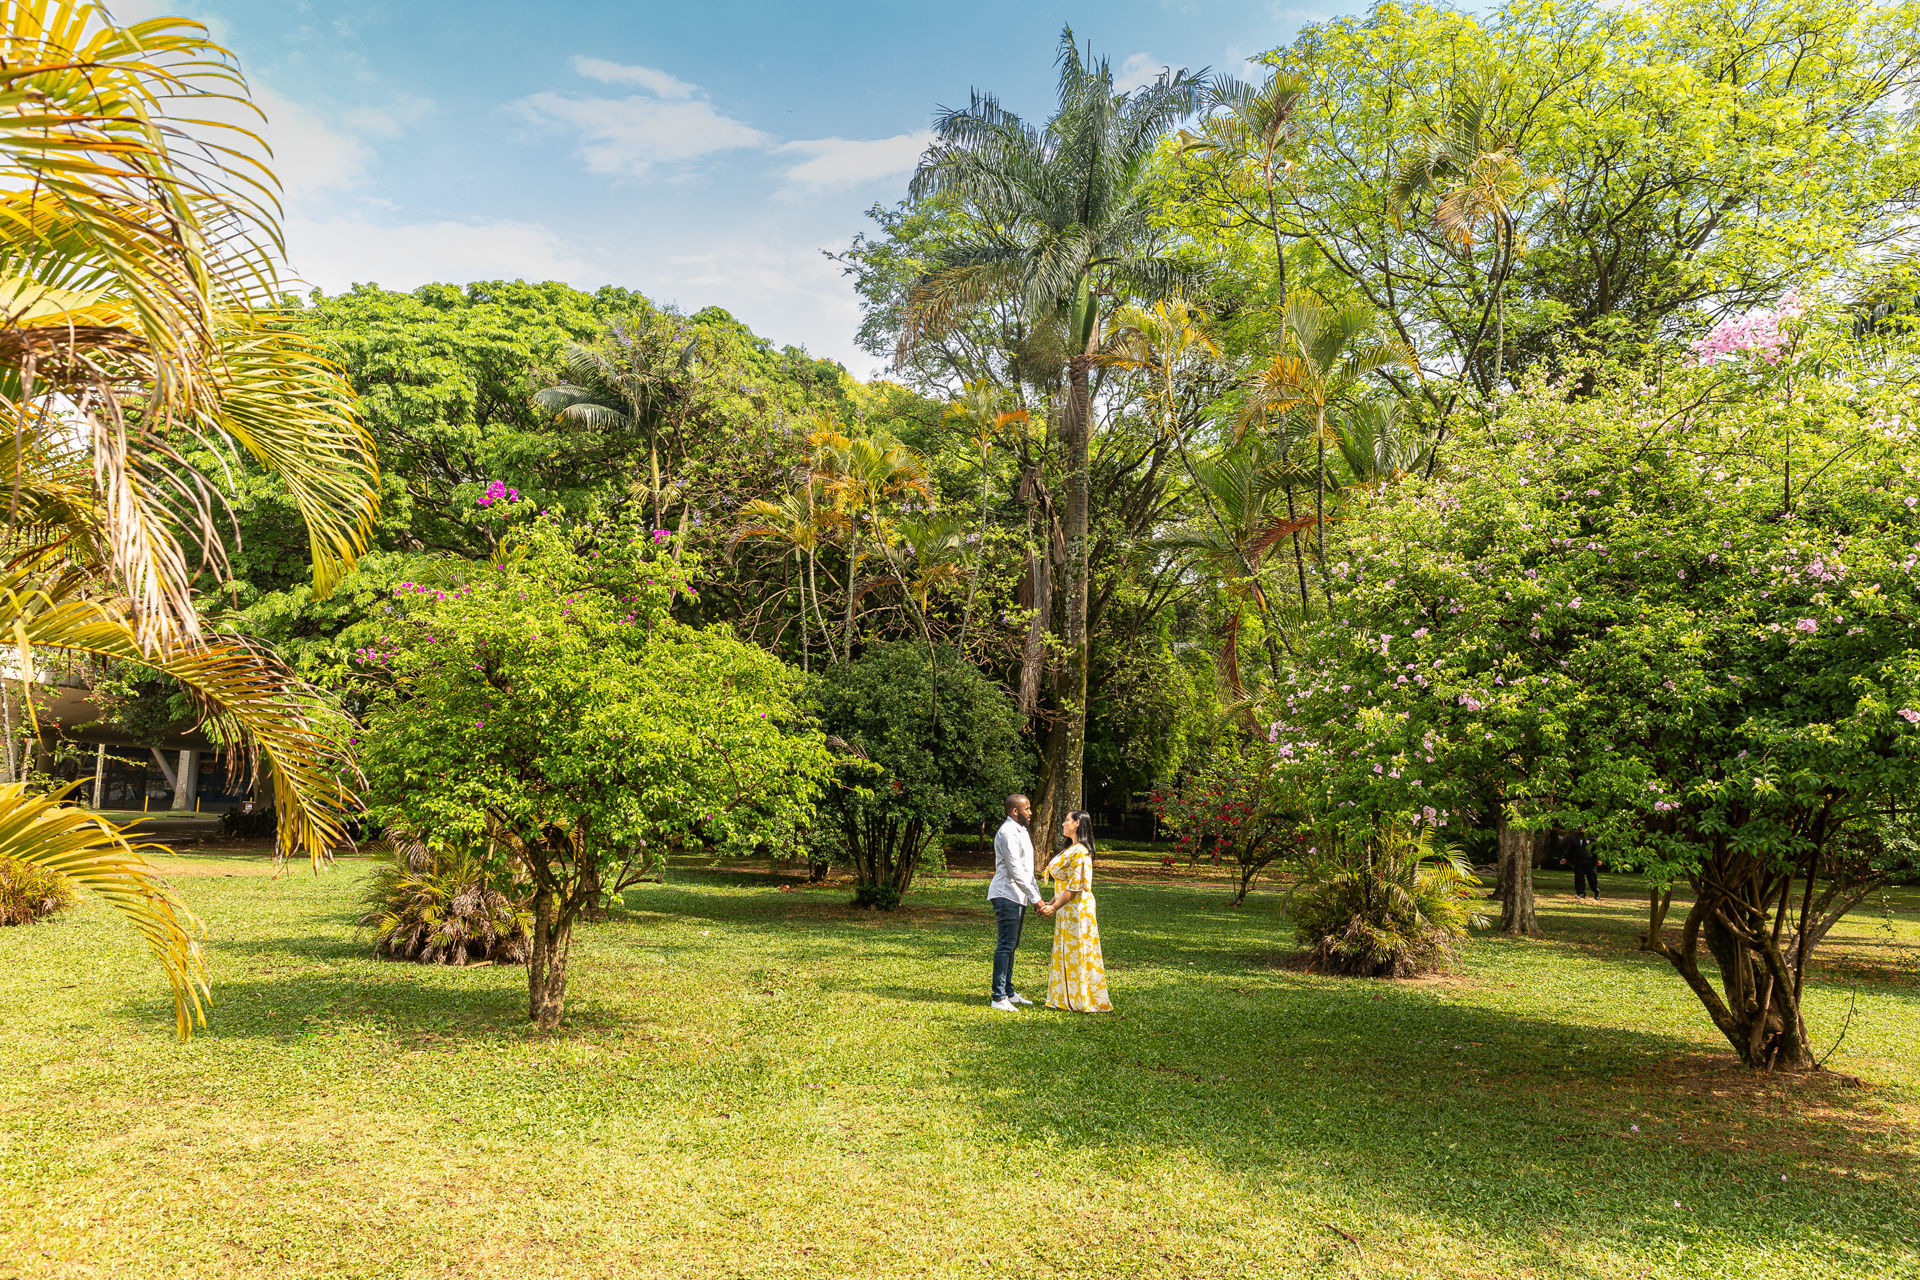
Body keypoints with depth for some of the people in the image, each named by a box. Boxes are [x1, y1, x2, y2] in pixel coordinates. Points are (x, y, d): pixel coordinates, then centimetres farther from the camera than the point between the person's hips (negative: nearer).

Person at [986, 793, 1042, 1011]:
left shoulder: (1021, 831, 17)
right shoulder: (1007, 832, -15)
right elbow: (1015, 869, -20)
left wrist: (1036, 895, 15)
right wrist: (1034, 896, -18)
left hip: (1018, 896, 10)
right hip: (1006, 895, -10)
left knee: (1011, 945, 14)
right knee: (1005, 945, -9)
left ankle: (1008, 992, 22)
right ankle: (999, 997, -6)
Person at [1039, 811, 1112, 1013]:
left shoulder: (1079, 852, -19)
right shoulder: (1072, 850, 14)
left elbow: (1074, 887, -21)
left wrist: (1054, 907, -17)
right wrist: (1050, 903, 13)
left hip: (1077, 908, -10)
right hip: (1068, 910, 10)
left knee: (1077, 952, -3)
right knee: (1067, 953, 13)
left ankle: (1084, 1001, 4)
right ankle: (1069, 998, 21)